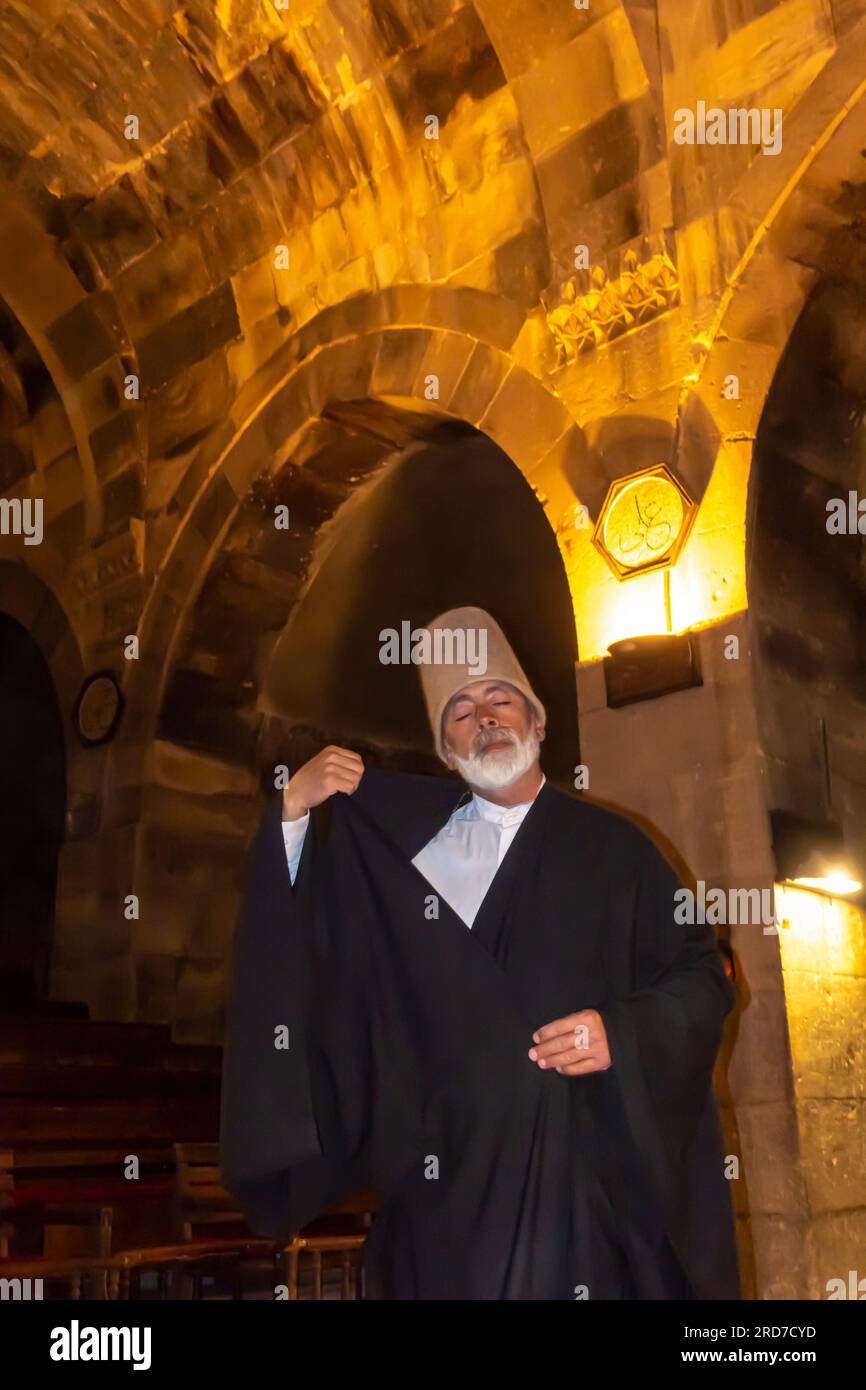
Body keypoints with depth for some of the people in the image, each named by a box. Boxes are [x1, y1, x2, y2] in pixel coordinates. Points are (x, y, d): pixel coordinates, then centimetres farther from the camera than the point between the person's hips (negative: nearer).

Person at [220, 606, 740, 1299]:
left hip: (591, 1169, 0)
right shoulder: (398, 839, 8)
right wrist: (293, 812, -11)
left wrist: (624, 1034, -12)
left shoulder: (613, 847, 5)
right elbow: (295, 926, 2)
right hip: (451, 1169, 1)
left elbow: (702, 976, 5)